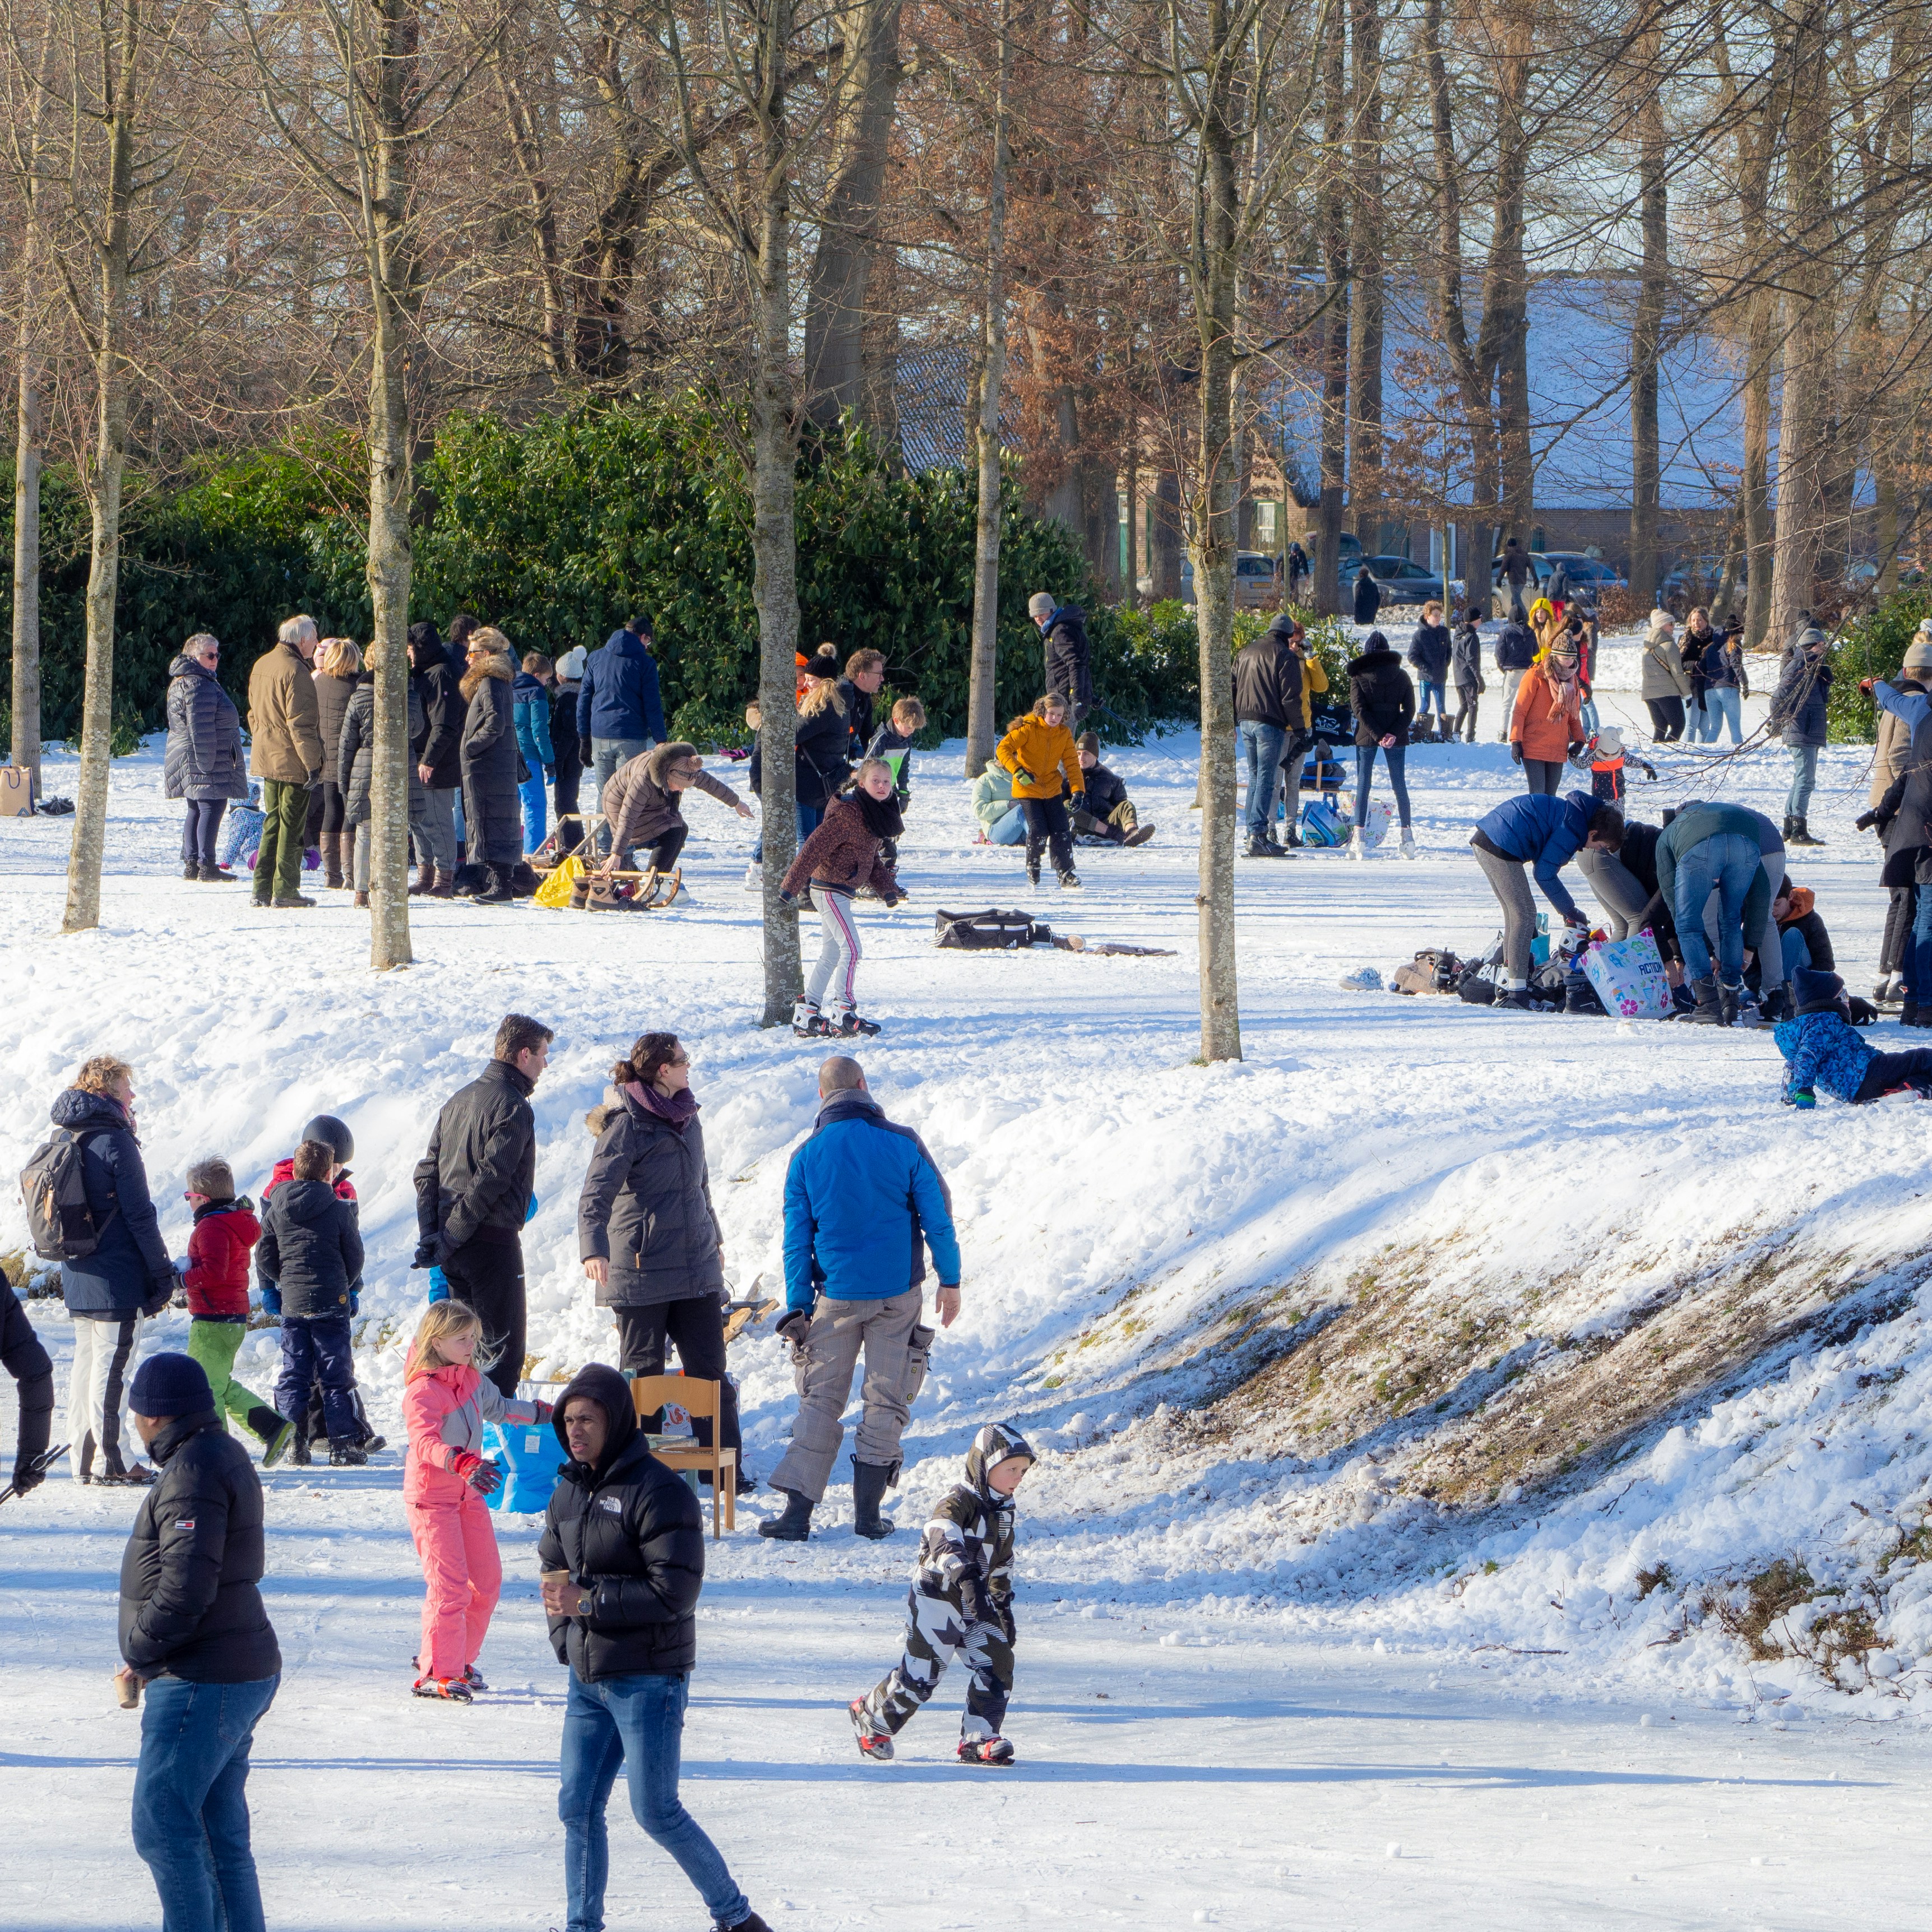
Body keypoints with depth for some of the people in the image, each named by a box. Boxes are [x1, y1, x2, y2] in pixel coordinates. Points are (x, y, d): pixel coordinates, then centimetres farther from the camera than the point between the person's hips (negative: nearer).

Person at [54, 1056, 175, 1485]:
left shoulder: (65, 1140, 12)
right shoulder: (114, 1141, -14)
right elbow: (139, 1216, -15)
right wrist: (162, 1272, -8)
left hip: (77, 1277, 8)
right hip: (118, 1281, -8)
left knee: (87, 1365, 13)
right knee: (113, 1367, -5)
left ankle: (83, 1459, 16)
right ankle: (113, 1460, -3)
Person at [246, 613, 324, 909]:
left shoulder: (261, 666, 11)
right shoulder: (295, 671, -16)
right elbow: (301, 723, -19)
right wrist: (313, 763, -16)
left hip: (266, 759, 8)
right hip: (291, 762, -8)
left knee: (273, 823, 15)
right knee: (292, 826, -2)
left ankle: (263, 889, 14)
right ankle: (284, 891, -2)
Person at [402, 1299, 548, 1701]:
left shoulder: (471, 1379, 6)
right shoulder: (421, 1391, -20)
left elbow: (497, 1408, 29)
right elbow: (425, 1443, -37)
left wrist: (544, 1413, 42)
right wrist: (463, 1464, -54)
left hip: (468, 1494, 8)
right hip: (431, 1497, -8)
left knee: (487, 1579, 8)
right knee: (450, 1584, -15)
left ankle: (456, 1659, 22)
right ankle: (436, 1674, -8)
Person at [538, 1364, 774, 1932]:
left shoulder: (658, 1492, -15)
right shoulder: (569, 1493, 9)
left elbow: (675, 1592, -19)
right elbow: (552, 1570, 21)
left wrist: (590, 1599, -20)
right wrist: (565, 1635, 5)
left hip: (649, 1679, -7)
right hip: (588, 1678, 7)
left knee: (656, 1811, -4)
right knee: (578, 1806, 6)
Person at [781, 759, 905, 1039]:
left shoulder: (879, 815, 10)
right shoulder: (848, 813, -19)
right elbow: (816, 846, -22)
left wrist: (887, 888, 8)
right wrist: (792, 885, -24)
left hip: (841, 891, 10)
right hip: (829, 888, -10)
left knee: (831, 955, 13)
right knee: (851, 948, -14)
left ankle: (805, 1016, 18)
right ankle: (842, 1014, -13)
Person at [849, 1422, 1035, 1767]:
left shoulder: (1003, 1510, 10)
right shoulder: (959, 1502, -18)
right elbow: (944, 1539, -39)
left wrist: (1003, 1606, 25)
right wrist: (966, 1575, -55)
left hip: (977, 1603, 8)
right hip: (937, 1598, -8)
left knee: (998, 1665, -7)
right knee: (921, 1674, -6)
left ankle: (979, 1740, 0)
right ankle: (869, 1718, 18)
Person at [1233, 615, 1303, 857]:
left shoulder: (1244, 653, 15)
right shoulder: (1285, 656, -7)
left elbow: (1232, 689, 17)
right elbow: (1290, 697, -11)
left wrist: (1232, 724, 21)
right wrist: (1299, 728, -4)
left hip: (1245, 721, 7)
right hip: (1270, 723, -7)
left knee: (1255, 778, 15)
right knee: (1266, 780, -7)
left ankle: (1254, 833, 13)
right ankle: (1258, 835, -13)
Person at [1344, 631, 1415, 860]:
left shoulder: (1359, 677, -3)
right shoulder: (1401, 676, 2)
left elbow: (1359, 709, -11)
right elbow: (1409, 710, -4)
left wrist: (1378, 735, -13)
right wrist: (1393, 733, -13)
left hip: (1366, 736, -1)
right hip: (1396, 739, 1)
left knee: (1363, 785, 3)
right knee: (1399, 786, 8)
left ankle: (1359, 836, -4)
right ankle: (1407, 834, 8)